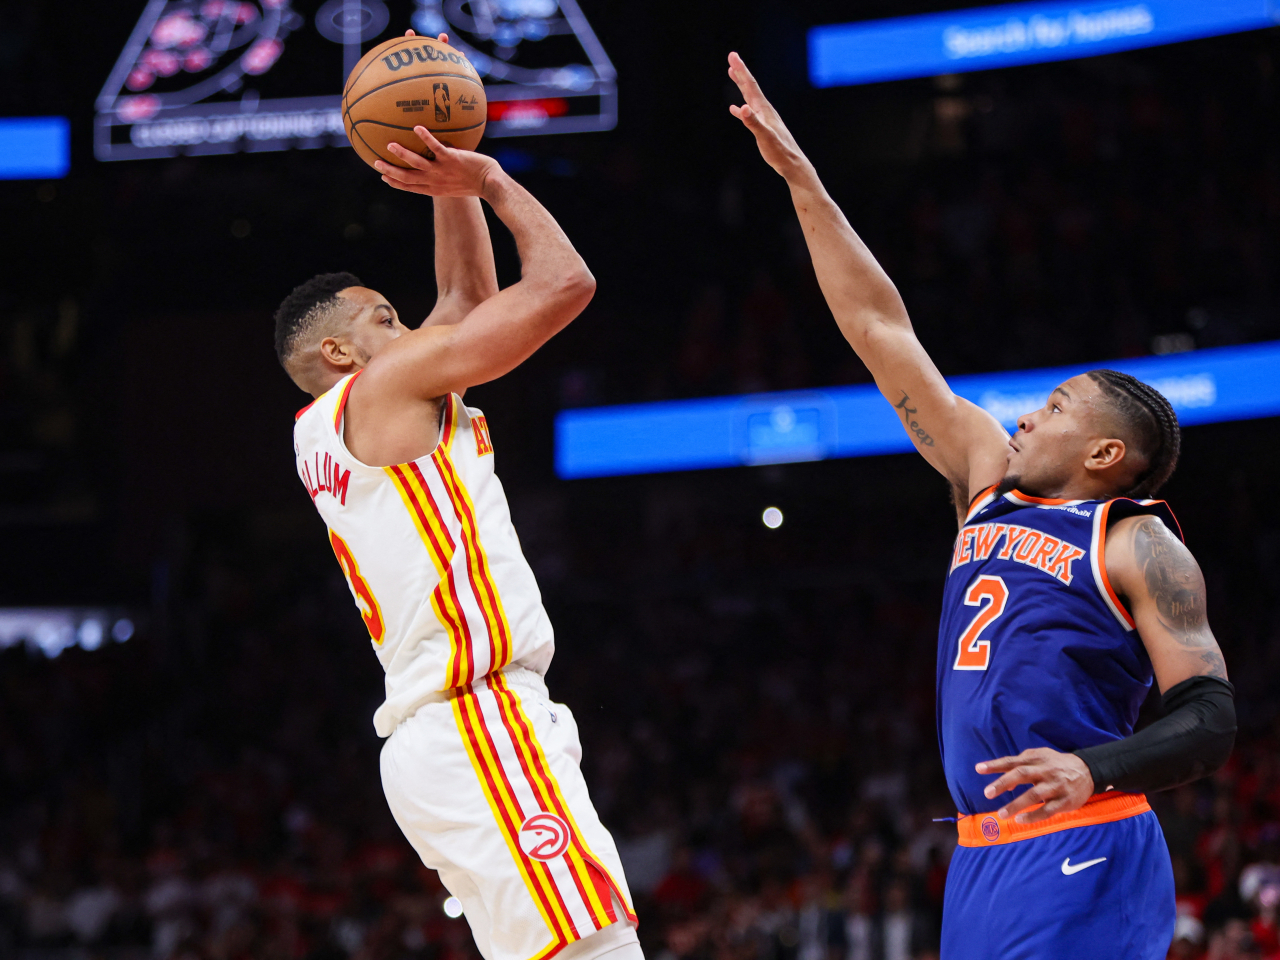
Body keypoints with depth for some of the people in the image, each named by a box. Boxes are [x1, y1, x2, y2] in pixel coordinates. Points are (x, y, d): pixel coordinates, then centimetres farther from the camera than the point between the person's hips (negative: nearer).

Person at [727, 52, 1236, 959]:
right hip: (985, 853, 7)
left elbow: (1209, 720, -9)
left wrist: (1094, 770, -27)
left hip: (1081, 859, -7)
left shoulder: (1140, 546, -2)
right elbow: (881, 328, 18)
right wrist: (801, 178, 18)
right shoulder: (991, 478, 16)